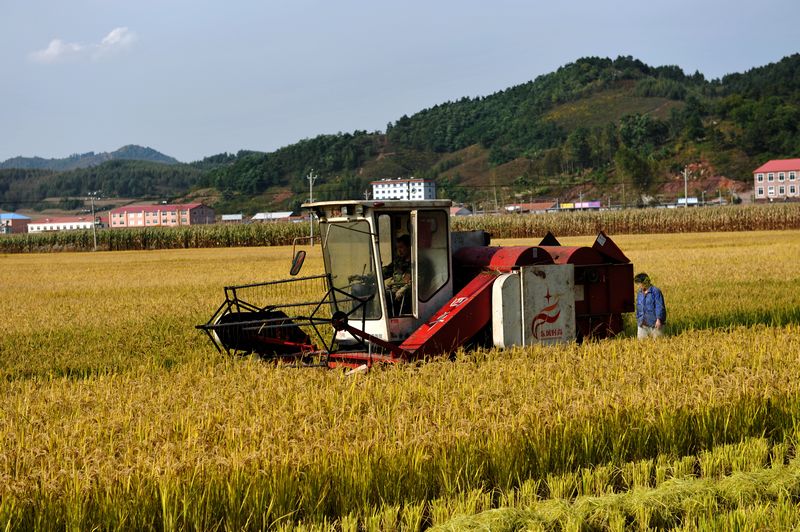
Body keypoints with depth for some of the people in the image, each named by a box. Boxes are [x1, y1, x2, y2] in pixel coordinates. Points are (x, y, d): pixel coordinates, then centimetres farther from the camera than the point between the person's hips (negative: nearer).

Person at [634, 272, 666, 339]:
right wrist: (638, 319, 21)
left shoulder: (656, 292, -10)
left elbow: (659, 307, -13)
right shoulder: (639, 293, 12)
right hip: (642, 325, 6)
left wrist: (659, 320, -19)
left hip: (655, 323, -6)